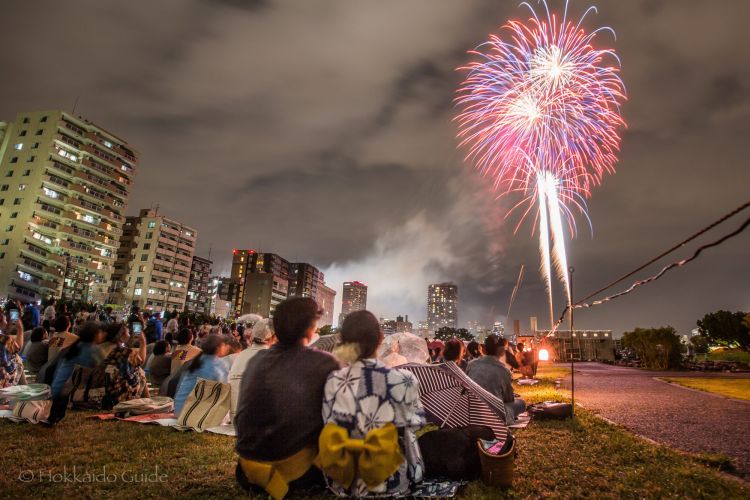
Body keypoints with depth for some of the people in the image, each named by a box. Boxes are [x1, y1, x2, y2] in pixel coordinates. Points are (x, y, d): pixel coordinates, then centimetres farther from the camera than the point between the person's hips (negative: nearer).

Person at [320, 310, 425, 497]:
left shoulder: (333, 381, -16)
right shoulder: (402, 380, -23)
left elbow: (331, 435, -6)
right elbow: (416, 422, -6)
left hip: (344, 480, 3)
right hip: (392, 481, -3)